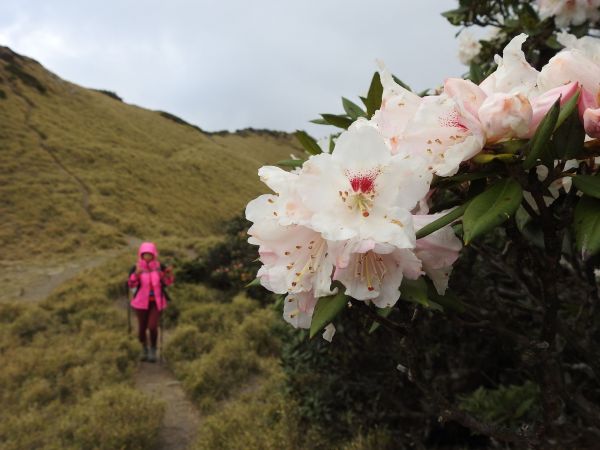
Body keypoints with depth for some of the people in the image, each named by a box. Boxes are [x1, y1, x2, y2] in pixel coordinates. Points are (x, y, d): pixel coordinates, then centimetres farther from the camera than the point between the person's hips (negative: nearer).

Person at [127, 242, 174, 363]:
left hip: (156, 302, 0)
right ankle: (144, 348, 37)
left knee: (153, 327, -12)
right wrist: (136, 274, -39)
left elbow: (167, 282, 0)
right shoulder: (136, 268, -11)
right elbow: (131, 284, -21)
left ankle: (153, 349, 14)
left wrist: (170, 273, -21)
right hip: (141, 302, 0)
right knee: (142, 328, 7)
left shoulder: (159, 267, -6)